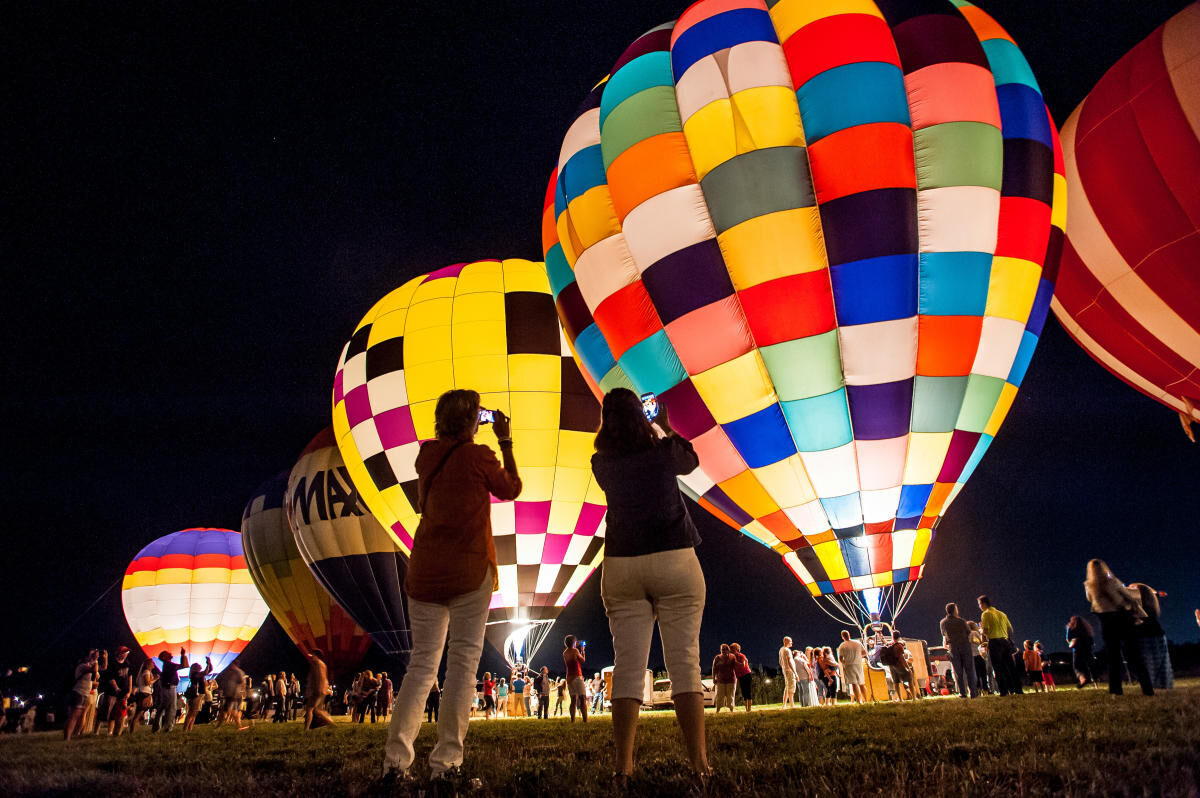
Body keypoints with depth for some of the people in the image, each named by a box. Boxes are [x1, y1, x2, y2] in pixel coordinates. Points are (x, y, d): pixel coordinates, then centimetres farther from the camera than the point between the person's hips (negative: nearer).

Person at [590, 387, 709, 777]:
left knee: (627, 667, 1)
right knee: (684, 662, -1)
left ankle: (623, 766, -2)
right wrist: (666, 427, 33)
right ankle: (699, 763, -3)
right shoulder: (663, 450, -1)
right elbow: (691, 462, 21)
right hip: (674, 561, -2)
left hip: (621, 567, 2)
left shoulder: (601, 463, 4)